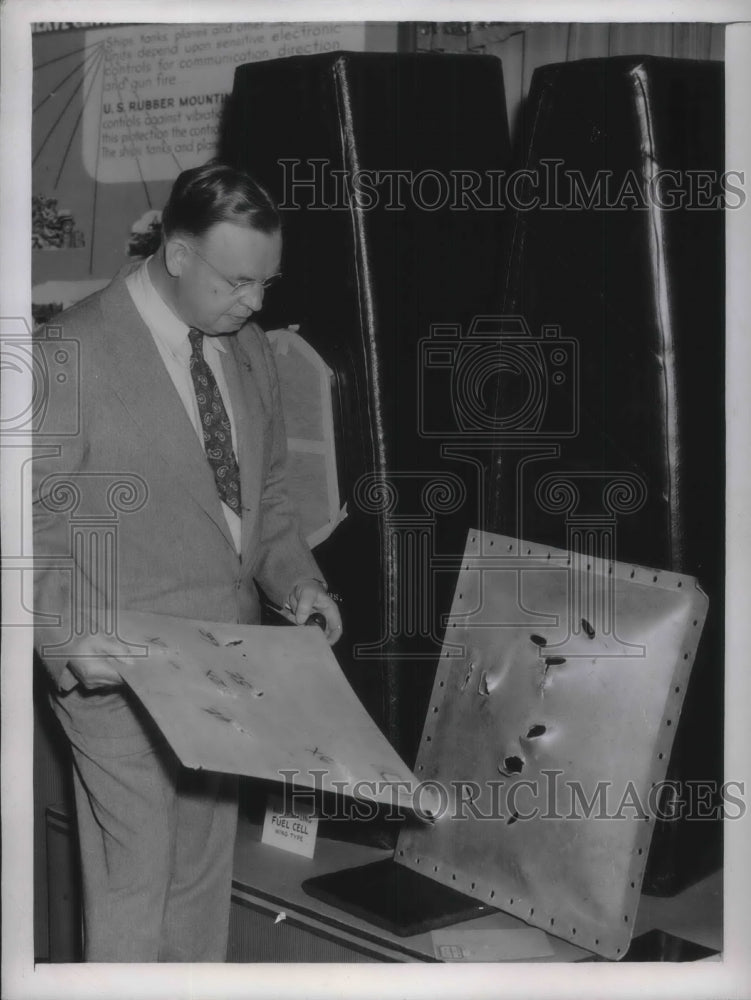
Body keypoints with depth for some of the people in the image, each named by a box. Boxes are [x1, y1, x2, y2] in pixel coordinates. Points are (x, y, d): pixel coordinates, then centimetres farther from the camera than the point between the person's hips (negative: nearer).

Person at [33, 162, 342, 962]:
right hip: (120, 670, -6)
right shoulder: (74, 352, -14)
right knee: (133, 883, 1)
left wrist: (296, 578, 2)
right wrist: (67, 634, -24)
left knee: (205, 875, 17)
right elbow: (29, 521, -12)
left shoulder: (247, 348, 8)